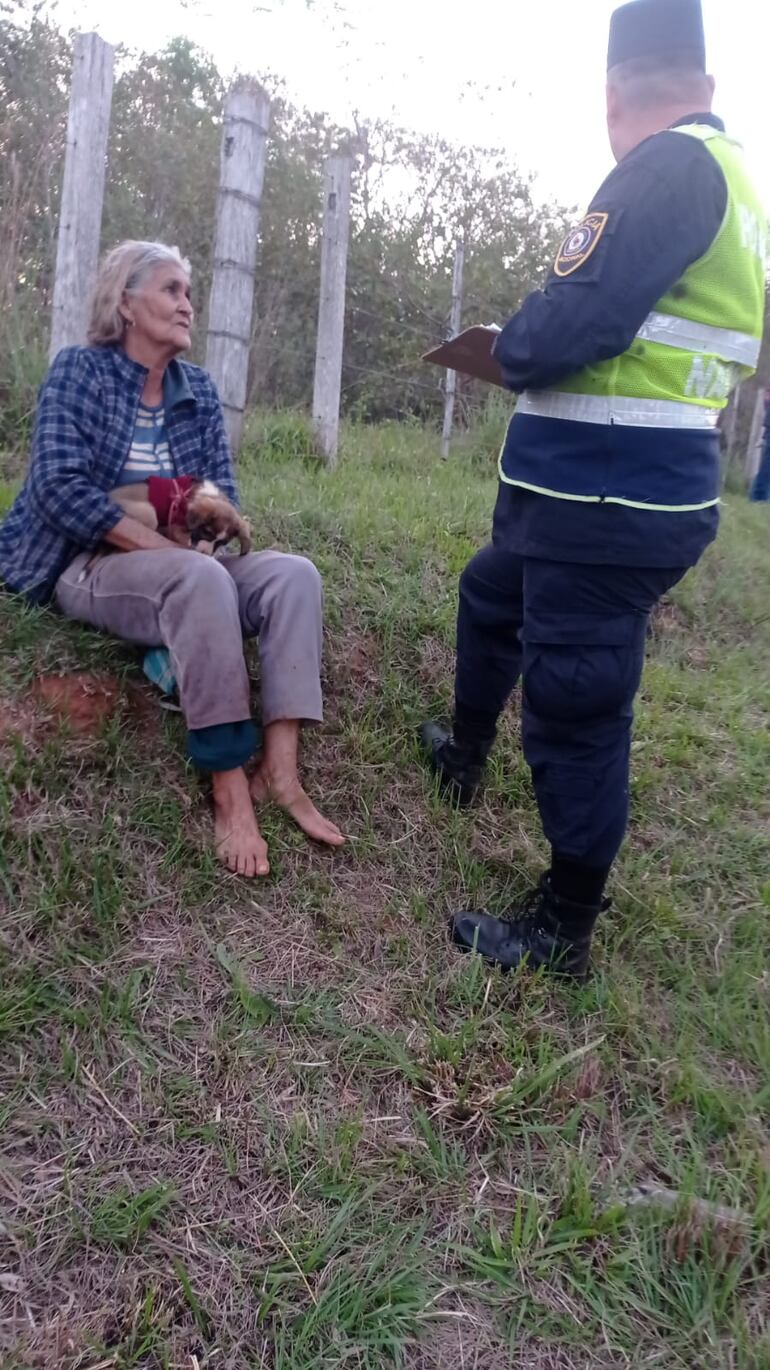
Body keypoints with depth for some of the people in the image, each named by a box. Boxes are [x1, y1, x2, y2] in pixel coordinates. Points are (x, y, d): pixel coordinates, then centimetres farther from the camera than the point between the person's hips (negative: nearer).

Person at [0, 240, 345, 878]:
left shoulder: (199, 389, 11)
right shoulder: (78, 370, -3)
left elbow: (223, 495, 9)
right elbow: (59, 486, -16)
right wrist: (162, 545, -23)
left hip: (180, 567, 6)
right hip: (87, 567, -5)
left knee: (294, 573, -20)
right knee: (202, 578, -37)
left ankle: (280, 771, -30)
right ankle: (229, 787, -34)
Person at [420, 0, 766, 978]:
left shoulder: (670, 168, -14)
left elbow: (570, 327, -24)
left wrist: (508, 348, -3)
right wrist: (536, 349, 17)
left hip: (606, 503, -11)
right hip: (593, 491, 11)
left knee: (576, 706, -3)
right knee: (489, 597, 30)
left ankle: (563, 933, 11)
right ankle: (466, 754, 50)